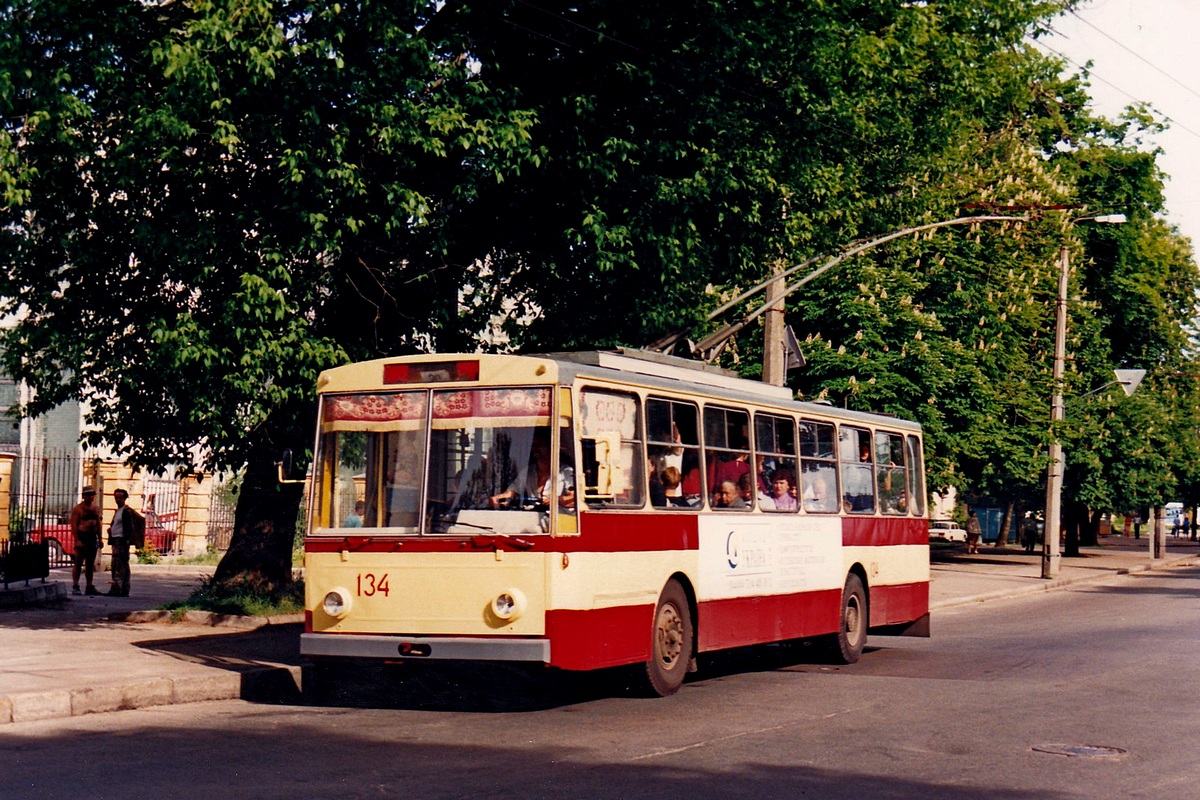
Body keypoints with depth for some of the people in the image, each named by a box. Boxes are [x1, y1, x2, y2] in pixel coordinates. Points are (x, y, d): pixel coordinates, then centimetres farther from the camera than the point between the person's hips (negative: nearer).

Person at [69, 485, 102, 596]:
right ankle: (75, 586, -7)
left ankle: (90, 587, 15)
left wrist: (99, 538, 13)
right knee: (78, 563, -7)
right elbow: (74, 525, -10)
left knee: (90, 564, 10)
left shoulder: (95, 509, 15)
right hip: (82, 537, -6)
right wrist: (77, 540, -18)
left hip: (93, 537, 6)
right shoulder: (78, 508, -4)